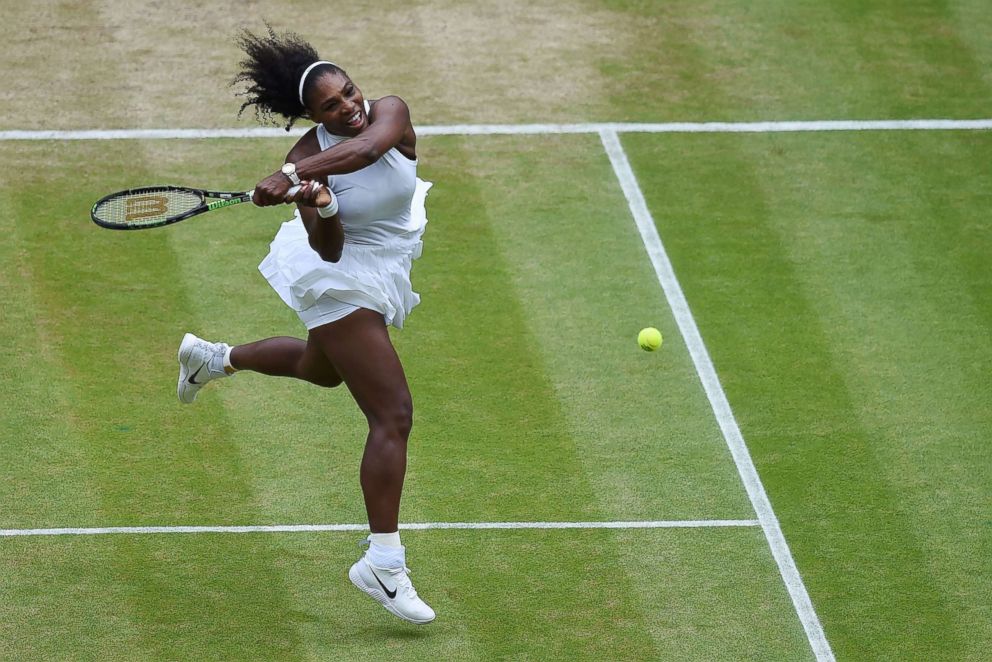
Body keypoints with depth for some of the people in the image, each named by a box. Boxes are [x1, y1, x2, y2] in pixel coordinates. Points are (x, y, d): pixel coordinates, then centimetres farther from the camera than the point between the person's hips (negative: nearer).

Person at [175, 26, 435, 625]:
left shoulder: (390, 114, -17)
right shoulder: (306, 160, -21)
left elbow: (364, 148, -42)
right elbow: (329, 250, -27)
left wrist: (294, 175, -53)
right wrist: (320, 210, -47)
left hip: (384, 275, 6)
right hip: (342, 279, -6)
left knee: (321, 369, 34)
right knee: (393, 415, -16)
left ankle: (214, 358, 57)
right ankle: (384, 563, -17)